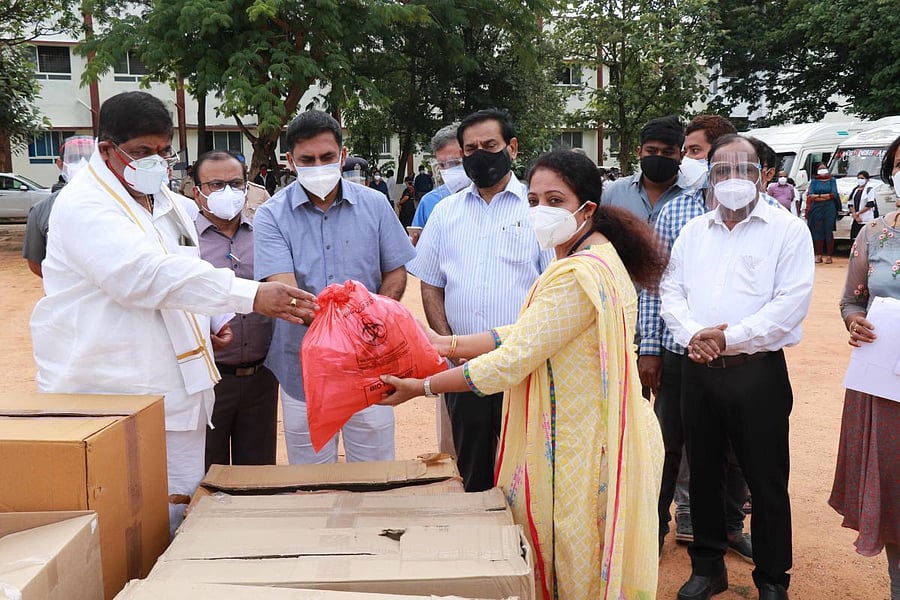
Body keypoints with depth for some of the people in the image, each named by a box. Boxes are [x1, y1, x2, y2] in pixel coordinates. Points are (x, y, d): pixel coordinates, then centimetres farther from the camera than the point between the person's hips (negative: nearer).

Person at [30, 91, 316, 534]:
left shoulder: (168, 203, 15)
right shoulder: (84, 205, -13)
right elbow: (147, 275, -29)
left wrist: (210, 321, 12)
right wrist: (250, 296, -35)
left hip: (178, 388, 8)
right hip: (111, 394, -8)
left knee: (180, 511, 10)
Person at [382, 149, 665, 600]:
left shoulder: (577, 275, -25)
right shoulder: (599, 257, 10)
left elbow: (511, 362, -24)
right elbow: (527, 333, 9)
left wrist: (422, 388, -15)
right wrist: (449, 344, 4)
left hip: (582, 445, -10)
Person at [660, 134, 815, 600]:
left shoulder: (788, 230, -3)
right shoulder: (693, 232, 12)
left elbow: (791, 303, -13)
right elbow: (671, 291, 6)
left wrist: (729, 337, -18)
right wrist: (692, 333, -13)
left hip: (757, 370, -4)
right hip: (699, 369, 4)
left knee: (766, 480, 5)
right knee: (703, 473, 14)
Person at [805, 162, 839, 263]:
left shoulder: (832, 180, 10)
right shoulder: (814, 181, 12)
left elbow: (834, 194, -3)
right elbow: (810, 195, -1)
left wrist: (818, 196, -6)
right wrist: (826, 196, -9)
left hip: (829, 209, -1)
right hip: (816, 209, 1)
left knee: (829, 231, -3)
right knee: (817, 231, 0)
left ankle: (829, 256, 0)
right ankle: (818, 255, 6)